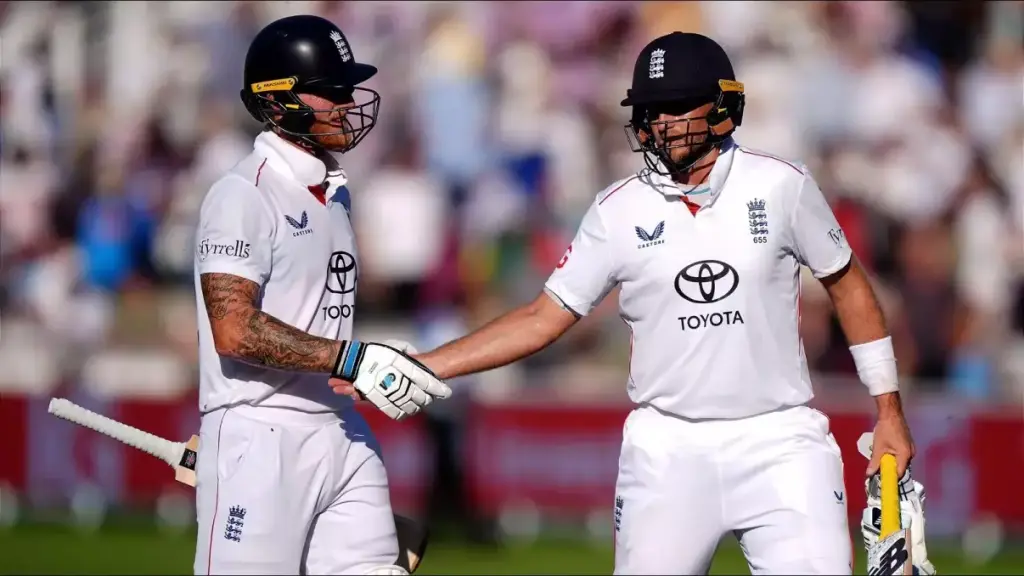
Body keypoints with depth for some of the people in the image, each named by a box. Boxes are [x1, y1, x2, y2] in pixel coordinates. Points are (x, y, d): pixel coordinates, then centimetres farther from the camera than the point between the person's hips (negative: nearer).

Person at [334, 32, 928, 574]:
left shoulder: (780, 186, -2)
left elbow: (848, 284, 9)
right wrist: (412, 367, -5)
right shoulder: (621, 210, 1)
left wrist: (889, 411, 7)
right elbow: (542, 319, 3)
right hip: (667, 449, 1)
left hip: (778, 442, -1)